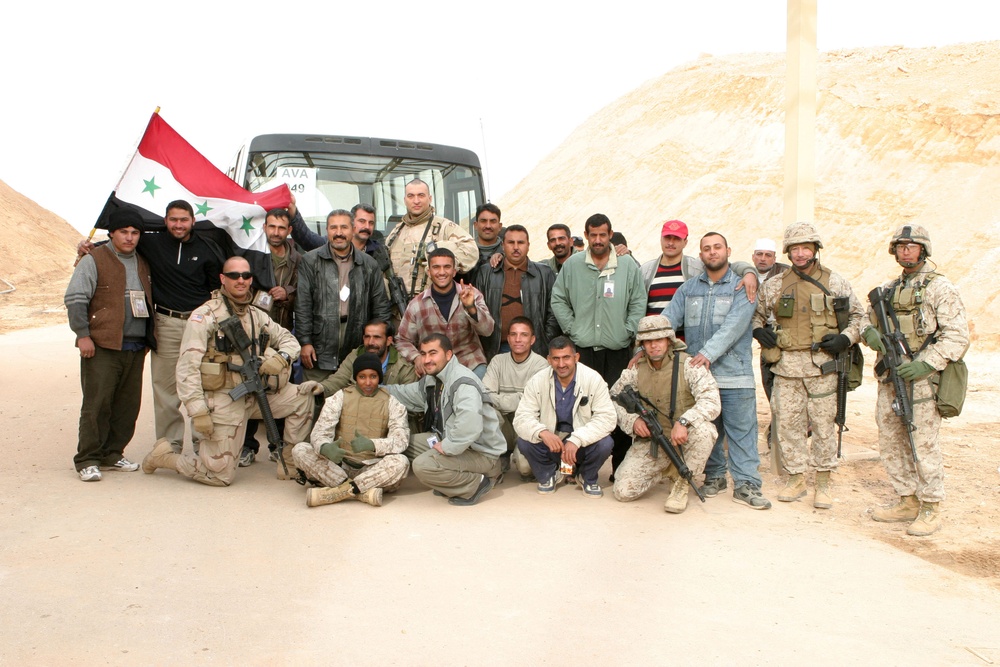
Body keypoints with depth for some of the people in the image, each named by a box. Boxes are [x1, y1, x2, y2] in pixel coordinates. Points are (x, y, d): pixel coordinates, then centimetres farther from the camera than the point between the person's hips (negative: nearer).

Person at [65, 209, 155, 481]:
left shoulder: (142, 264, 18)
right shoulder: (94, 260, -1)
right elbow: (74, 298, -7)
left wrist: (149, 338, 18)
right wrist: (83, 335, -13)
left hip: (135, 348, 6)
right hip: (103, 346, -6)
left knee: (128, 405, 7)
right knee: (97, 404, -6)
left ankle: (112, 454, 19)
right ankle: (87, 460, 2)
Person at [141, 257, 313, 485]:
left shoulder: (257, 316, 9)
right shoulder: (205, 315, -10)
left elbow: (288, 339, 17)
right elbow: (187, 367, -16)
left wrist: (282, 358, -8)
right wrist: (198, 411, -22)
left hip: (254, 395, 6)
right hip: (222, 401, -6)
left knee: (303, 399, -5)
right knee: (220, 476, -5)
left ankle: (290, 461, 9)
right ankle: (164, 455, 19)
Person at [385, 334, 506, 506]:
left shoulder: (463, 383, -24)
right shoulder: (431, 380, 9)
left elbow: (469, 428, -38)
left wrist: (447, 447, -28)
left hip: (481, 453, -10)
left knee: (422, 465, -27)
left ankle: (476, 483, -7)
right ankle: (452, 480, 8)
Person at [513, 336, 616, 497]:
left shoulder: (593, 379, -15)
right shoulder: (537, 381, -10)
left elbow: (607, 417, -22)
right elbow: (522, 418, -15)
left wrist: (576, 439, -36)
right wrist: (542, 432, -38)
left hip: (583, 443, -1)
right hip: (550, 442, 1)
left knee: (605, 443, -30)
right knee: (523, 442, -25)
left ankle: (587, 478, 4)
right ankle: (548, 475, 7)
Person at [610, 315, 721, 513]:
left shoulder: (688, 365, -10)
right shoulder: (636, 370, 1)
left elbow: (711, 401, -21)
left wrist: (683, 421, -37)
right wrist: (632, 420, -10)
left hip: (683, 438, -3)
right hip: (650, 440, 3)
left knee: (703, 429, -38)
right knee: (623, 491, -13)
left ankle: (681, 483, -12)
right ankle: (665, 470, 19)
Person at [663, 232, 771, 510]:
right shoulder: (689, 288, 13)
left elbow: (734, 325, -14)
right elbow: (669, 319, 4)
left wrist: (709, 352, -27)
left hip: (734, 373, -3)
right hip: (697, 372, 3)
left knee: (741, 429, -1)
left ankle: (746, 484, 4)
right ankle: (714, 476, 24)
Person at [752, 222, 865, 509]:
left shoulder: (834, 282, 5)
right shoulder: (774, 285, 9)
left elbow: (859, 315, 12)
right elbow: (755, 313, 21)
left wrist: (845, 338, -4)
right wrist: (759, 330, 1)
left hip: (822, 364, -2)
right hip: (787, 366, 2)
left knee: (823, 423, 1)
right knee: (787, 423, 4)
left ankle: (823, 483, 13)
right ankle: (796, 478, 18)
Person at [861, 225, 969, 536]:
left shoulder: (939, 287, -4)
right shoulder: (887, 289, 15)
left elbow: (958, 335, -10)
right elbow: (869, 321, 20)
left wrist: (927, 363, -20)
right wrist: (871, 334, -5)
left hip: (922, 379, -6)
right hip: (889, 378, 6)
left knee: (923, 445, -5)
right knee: (891, 443, 10)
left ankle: (931, 509, 8)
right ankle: (908, 502, 22)